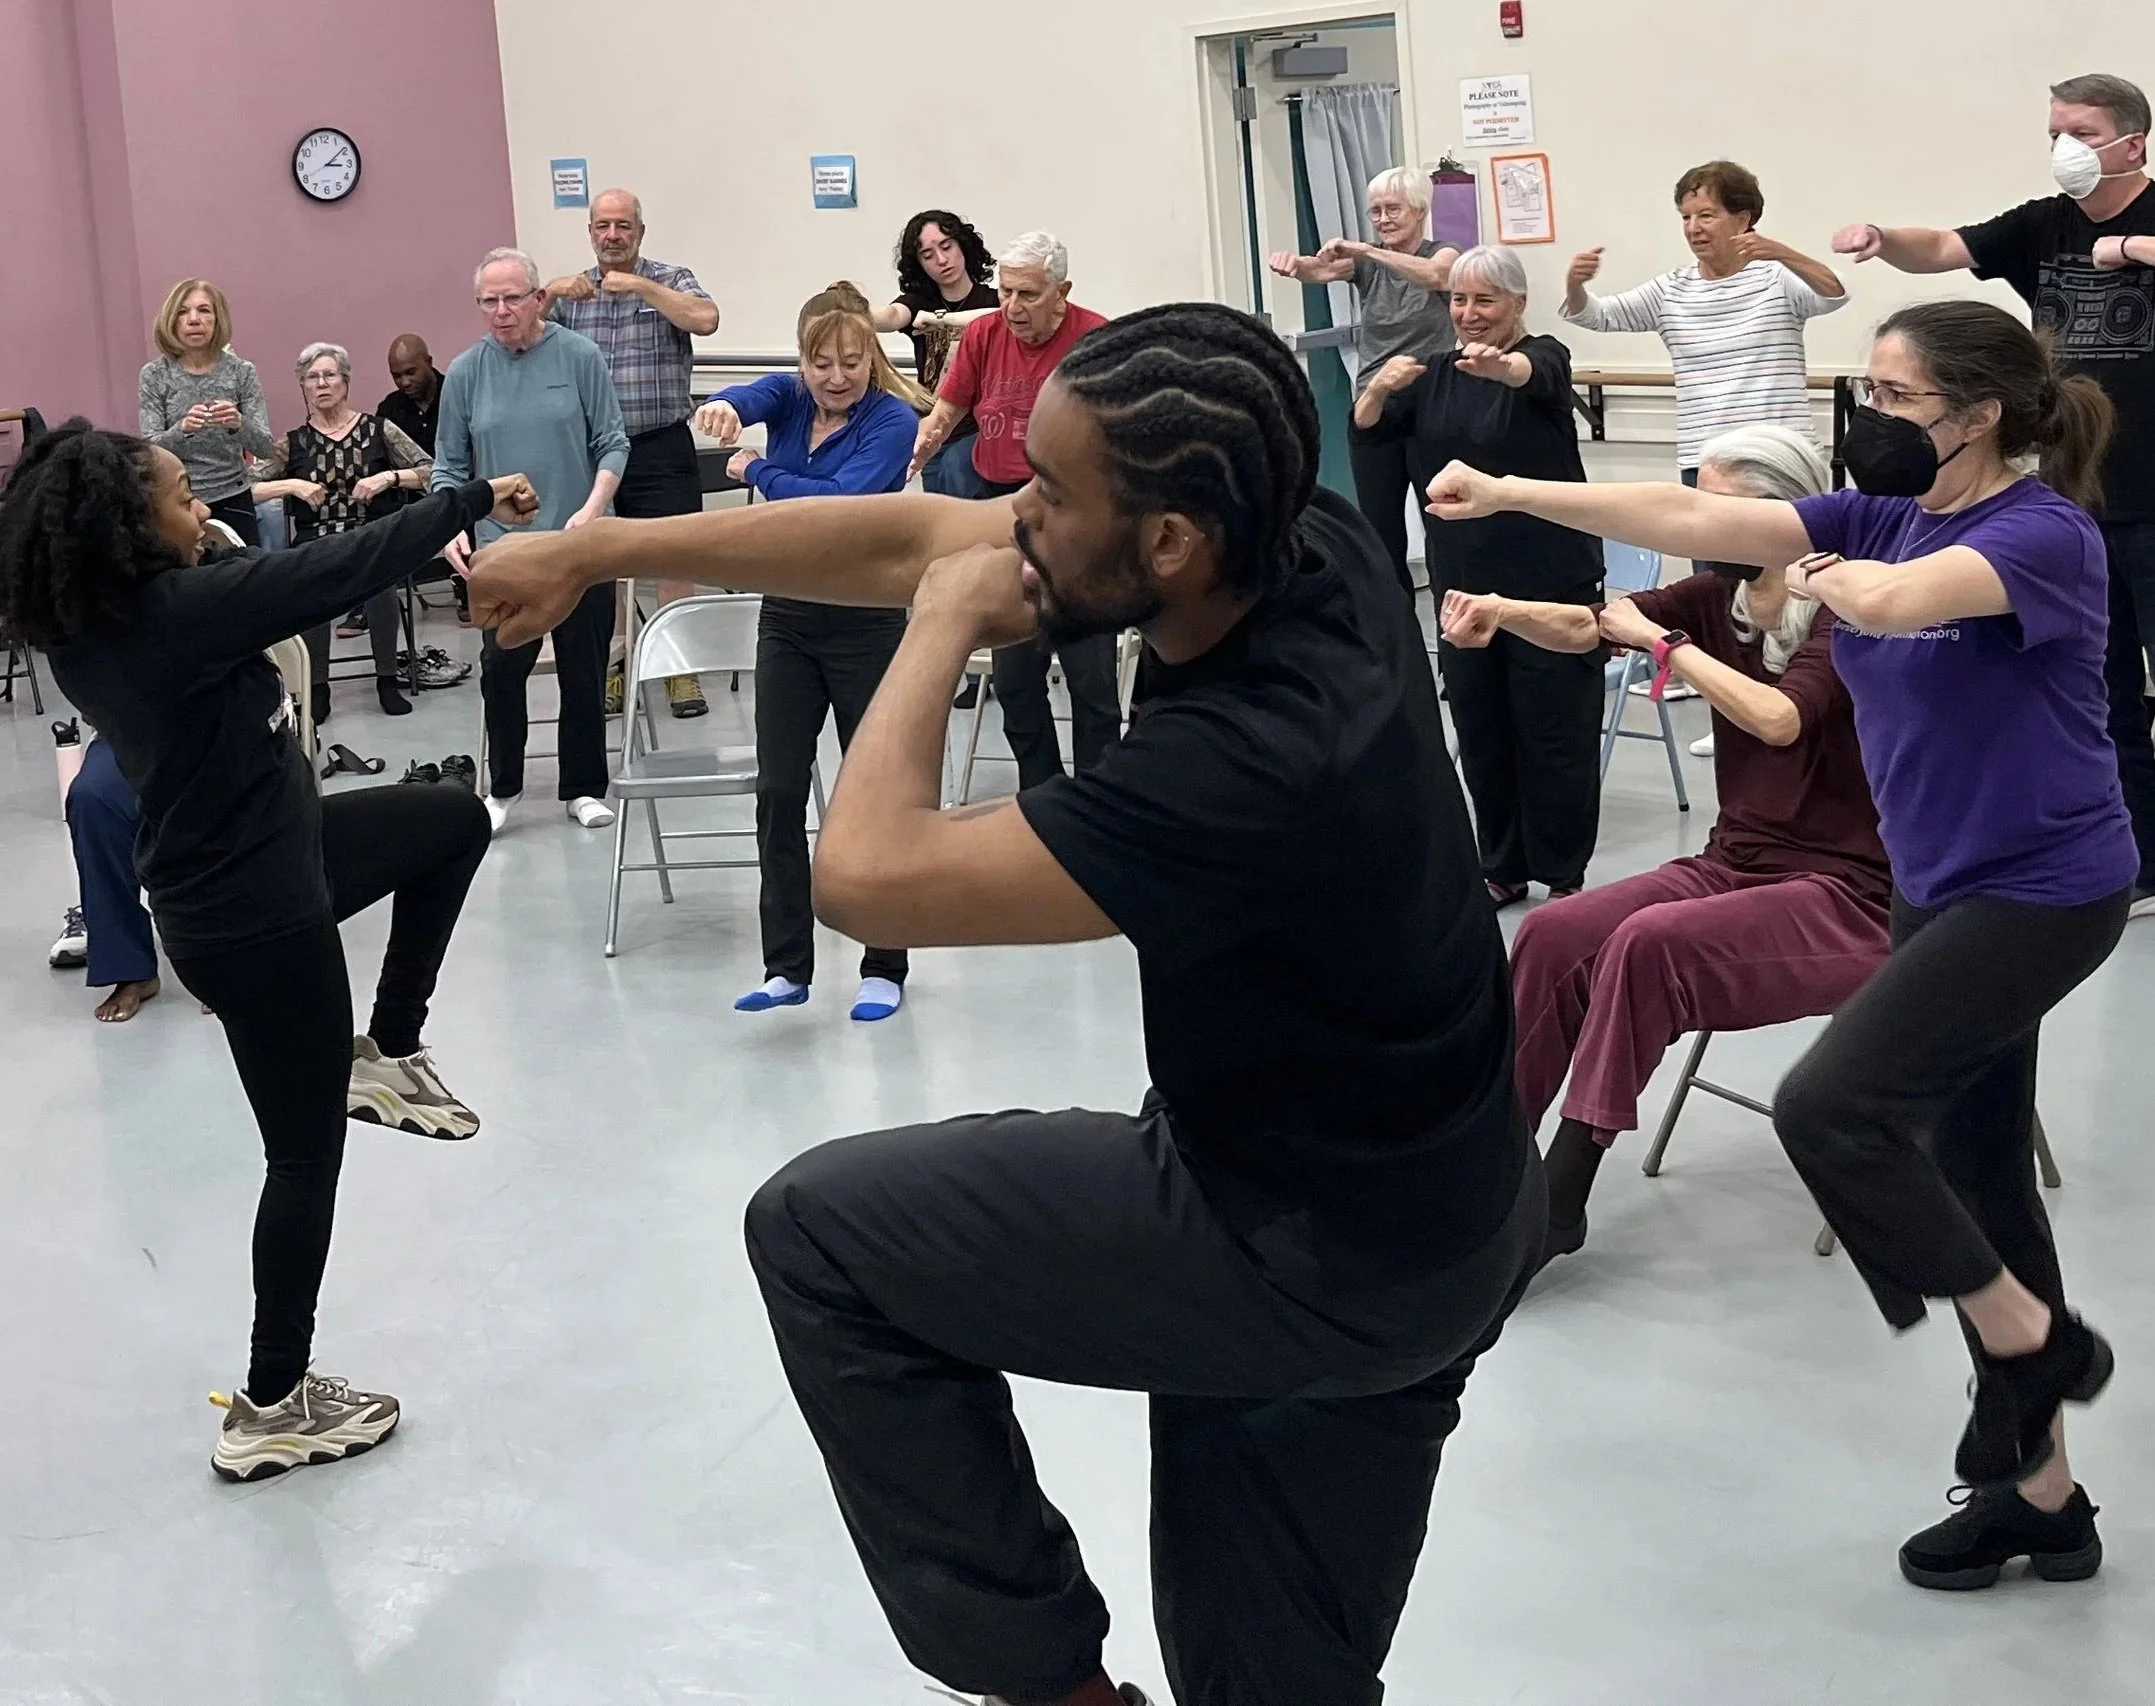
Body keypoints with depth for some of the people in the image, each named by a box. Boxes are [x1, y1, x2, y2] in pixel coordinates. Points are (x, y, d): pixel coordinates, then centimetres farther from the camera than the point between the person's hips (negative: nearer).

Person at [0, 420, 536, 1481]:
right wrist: (478, 501, -10)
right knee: (307, 1152, 5)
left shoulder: (91, 630, -3)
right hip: (255, 917, -9)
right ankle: (272, 1407, 16)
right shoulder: (184, 610, -27)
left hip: (241, 868, 9)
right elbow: (352, 566, -20)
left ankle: (386, 1055, 24)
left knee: (455, 821, 21)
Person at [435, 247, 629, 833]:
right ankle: (503, 787, 10)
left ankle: (584, 788, 19)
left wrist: (592, 509, -16)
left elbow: (612, 444, -1)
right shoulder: (465, 372, 2)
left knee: (585, 672, 5)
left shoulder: (581, 358, -3)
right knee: (502, 665, -8)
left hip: (581, 545, 0)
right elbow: (450, 465, 8)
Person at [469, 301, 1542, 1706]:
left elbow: (868, 876, -28)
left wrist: (945, 632, -13)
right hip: (1416, 1211, 8)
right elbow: (911, 538, -2)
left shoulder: (1255, 760, -34)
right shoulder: (1309, 547, -10)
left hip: (1326, 1255, -8)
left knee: (824, 1235, 0)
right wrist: (595, 554, 4)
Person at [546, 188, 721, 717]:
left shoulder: (669, 280, 1)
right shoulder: (571, 291, 10)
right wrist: (550, 294, -14)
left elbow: (705, 320, -17)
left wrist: (640, 286, -19)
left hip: (660, 448, -3)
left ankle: (682, 671, 3)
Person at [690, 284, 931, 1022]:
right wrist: (723, 407, -46)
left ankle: (884, 969, 14)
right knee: (778, 794, 5)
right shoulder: (789, 396, 1)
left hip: (865, 621, -5)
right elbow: (748, 398, -22)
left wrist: (756, 470, -13)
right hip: (787, 616, 5)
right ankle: (787, 967, 15)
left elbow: (842, 501, -25)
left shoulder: (893, 420, -11)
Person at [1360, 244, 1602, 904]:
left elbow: (1532, 374, -29)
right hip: (1463, 583, 5)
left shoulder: (1544, 357, -5)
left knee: (1554, 732, -1)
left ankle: (1564, 875, 8)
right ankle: (1501, 868, 21)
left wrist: (1499, 366, -53)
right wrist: (1380, 386, -24)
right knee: (1480, 730, 9)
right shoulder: (1436, 375, 12)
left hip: (1551, 583, -5)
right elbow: (1369, 425, 0)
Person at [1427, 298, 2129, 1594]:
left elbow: (1897, 601, -36)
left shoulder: (2046, 533, -17)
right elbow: (1699, 522, -1)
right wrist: (1512, 495, -7)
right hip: (1944, 890, 9)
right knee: (1970, 1168, 12)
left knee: (1830, 1109, -16)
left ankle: (2038, 1344, 6)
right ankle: (2042, 1494, 23)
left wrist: (1829, 579, -13)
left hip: (2043, 891, -9)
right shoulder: (1882, 517, 5)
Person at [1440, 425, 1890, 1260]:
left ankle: (1557, 1199, -22)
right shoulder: (1722, 594, 5)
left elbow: (1778, 719, -30)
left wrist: (1663, 642, -21)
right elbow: (1590, 626, -7)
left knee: (1650, 943, -29)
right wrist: (1502, 612, -26)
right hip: (1735, 866, 7)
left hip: (1846, 894, -7)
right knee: (1553, 933, -14)